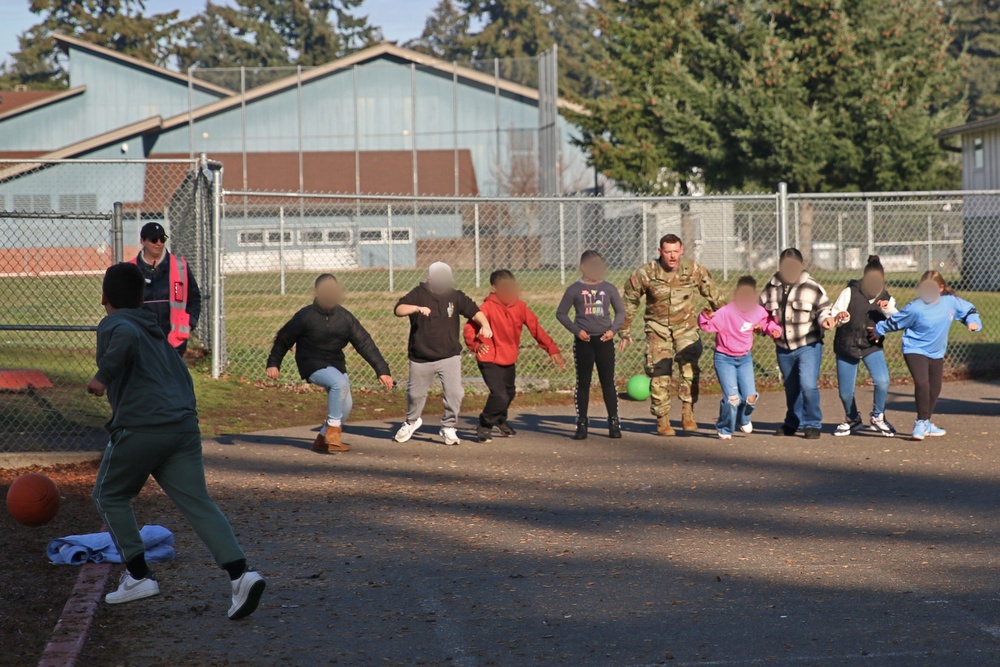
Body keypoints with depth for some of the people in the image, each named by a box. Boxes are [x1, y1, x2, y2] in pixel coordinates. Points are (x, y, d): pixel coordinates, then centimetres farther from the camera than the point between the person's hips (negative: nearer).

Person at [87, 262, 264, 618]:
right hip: (184, 425, 6)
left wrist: (103, 375, -17)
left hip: (140, 429, -6)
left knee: (110, 496, 16)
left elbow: (127, 336, -22)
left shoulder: (111, 326, 2)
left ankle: (138, 575, 11)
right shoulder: (157, 332, 26)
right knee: (198, 503, 1)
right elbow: (181, 376, 28)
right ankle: (240, 572, -17)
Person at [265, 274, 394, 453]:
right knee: (340, 383, -31)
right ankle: (333, 430, -18)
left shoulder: (344, 317, -5)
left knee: (345, 406, -4)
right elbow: (284, 338, -2)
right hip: (312, 365, -5)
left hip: (336, 364, 5)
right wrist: (273, 363, -4)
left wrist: (382, 370, -11)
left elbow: (365, 343, -6)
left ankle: (323, 440, 16)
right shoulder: (305, 316, -14)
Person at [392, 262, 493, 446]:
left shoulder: (455, 296, 2)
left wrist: (485, 325, -24)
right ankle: (411, 422, 43)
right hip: (421, 358, 0)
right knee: (415, 394, 15)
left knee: (455, 392, -12)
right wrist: (417, 308, -36)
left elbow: (474, 311, -4)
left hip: (449, 356, 1)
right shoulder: (418, 294, -5)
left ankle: (449, 427, 7)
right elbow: (398, 310, -18)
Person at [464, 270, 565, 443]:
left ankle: (500, 421, 51)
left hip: (509, 360, 7)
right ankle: (484, 427, 5)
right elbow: (470, 328, -18)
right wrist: (476, 345, -34)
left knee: (510, 393, 23)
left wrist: (552, 350, -8)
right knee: (499, 395, -18)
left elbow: (536, 329, -2)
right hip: (490, 360, -7)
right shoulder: (488, 307, -19)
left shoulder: (520, 306, -3)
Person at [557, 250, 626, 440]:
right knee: (583, 383, 3)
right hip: (584, 341, -1)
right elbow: (561, 313, 3)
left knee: (608, 382, 3)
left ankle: (614, 422, 10)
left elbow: (620, 311, 11)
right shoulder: (575, 289, 0)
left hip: (604, 340, 1)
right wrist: (576, 330, -8)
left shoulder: (608, 288, 5)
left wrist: (613, 329, -5)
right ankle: (582, 423, 8)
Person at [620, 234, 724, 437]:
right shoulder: (646, 274, -9)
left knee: (689, 363, -22)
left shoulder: (694, 270, -7)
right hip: (658, 327, 0)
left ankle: (687, 412, -14)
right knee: (659, 372, -5)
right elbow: (629, 302, 4)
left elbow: (714, 296, 8)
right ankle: (662, 420, 8)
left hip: (686, 325, 0)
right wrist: (625, 332, 8)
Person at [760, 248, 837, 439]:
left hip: (808, 346, -4)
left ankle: (812, 424, -1)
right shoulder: (771, 288, 2)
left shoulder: (812, 288, -9)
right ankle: (792, 423, 37)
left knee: (808, 385, -18)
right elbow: (761, 311, 14)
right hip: (783, 347, 4)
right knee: (791, 388, 18)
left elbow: (824, 308, -3)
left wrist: (826, 320, -23)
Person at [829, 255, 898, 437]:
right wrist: (840, 317, -30)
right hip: (846, 347, -1)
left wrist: (887, 309, -26)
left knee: (882, 381, -23)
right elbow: (833, 316, -7)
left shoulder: (886, 299, 2)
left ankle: (877, 418, 2)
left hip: (872, 347, 1)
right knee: (845, 392, 2)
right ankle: (852, 419, 34)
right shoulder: (850, 292, -6)